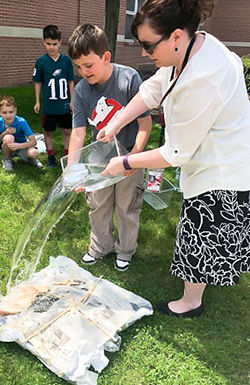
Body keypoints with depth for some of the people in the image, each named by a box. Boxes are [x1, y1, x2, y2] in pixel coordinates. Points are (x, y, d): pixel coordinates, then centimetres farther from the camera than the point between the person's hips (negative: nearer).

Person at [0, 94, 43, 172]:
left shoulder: (21, 122, -22)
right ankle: (6, 159, -3)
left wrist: (18, 145, -38)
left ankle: (31, 159, 7)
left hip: (21, 147, -1)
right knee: (9, 138, -33)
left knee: (34, 153, -34)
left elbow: (33, 141, -23)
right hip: (7, 149, 1)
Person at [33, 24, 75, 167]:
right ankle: (51, 157, 24)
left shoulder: (66, 60, -3)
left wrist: (72, 100, 0)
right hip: (49, 104, 0)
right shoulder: (41, 61, -5)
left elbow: (71, 81, 3)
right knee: (48, 131, 9)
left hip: (65, 103, 1)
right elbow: (38, 82, 3)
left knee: (67, 130, 8)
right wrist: (37, 102, 2)